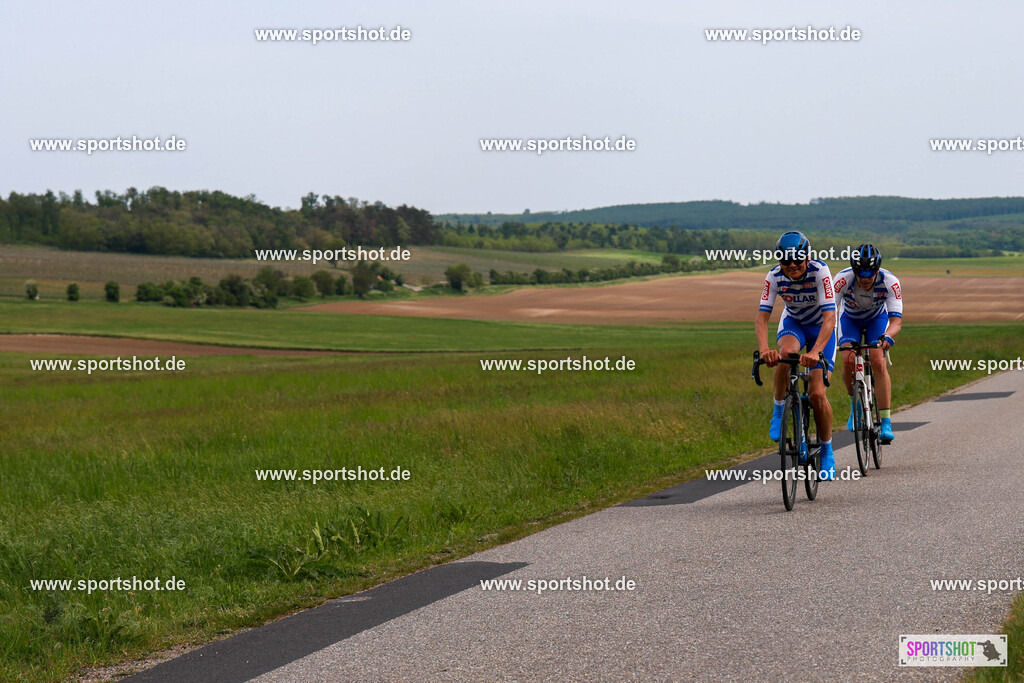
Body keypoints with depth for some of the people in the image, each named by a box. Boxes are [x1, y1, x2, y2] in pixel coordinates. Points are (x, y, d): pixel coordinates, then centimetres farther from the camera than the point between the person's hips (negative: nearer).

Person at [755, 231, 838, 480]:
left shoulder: (820, 272, -32)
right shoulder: (774, 277, -24)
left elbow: (829, 318, -39)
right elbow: (761, 318, -29)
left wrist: (815, 352, -53)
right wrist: (764, 349, -48)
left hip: (821, 328, -2)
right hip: (793, 322, 2)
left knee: (817, 393, -12)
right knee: (786, 353, -36)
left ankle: (827, 452, 10)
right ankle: (779, 411, -13)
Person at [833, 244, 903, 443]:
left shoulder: (889, 282, -33)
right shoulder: (844, 278, -35)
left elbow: (896, 321, -36)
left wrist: (887, 337, -57)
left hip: (877, 319, -1)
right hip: (850, 319, 1)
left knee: (878, 362, -22)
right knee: (848, 360, -23)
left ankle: (886, 422, -20)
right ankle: (855, 404, 4)